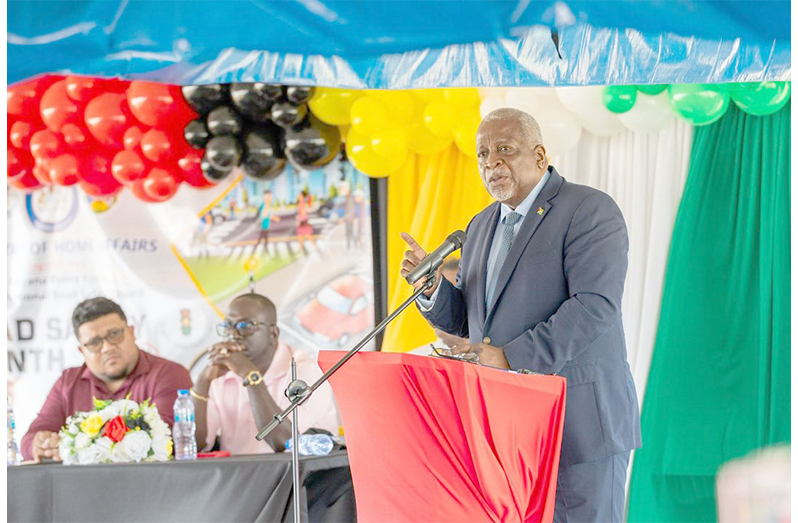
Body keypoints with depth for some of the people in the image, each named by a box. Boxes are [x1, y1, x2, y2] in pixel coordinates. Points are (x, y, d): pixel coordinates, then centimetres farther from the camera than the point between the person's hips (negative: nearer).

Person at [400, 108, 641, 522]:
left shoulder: (590, 211, -7)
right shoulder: (482, 226, 19)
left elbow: (594, 306, -19)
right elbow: (461, 320, 21)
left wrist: (511, 356, -24)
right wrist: (432, 285, -1)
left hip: (579, 424, -7)